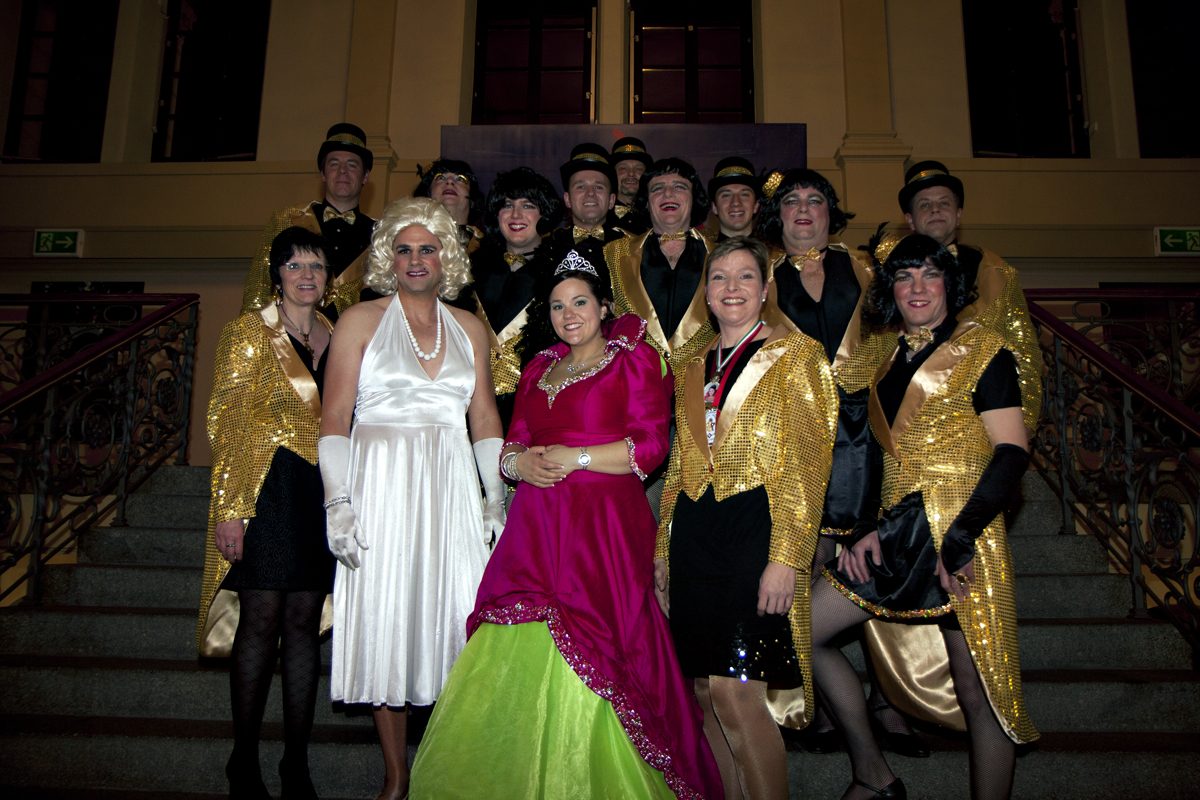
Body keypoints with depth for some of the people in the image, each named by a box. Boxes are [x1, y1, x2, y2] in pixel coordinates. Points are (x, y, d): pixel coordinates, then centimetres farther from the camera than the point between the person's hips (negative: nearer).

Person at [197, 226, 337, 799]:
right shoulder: (250, 333, 0)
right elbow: (226, 423, -5)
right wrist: (229, 508, -13)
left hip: (322, 492, 4)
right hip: (265, 488, -4)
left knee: (304, 622, 6)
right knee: (261, 620, -2)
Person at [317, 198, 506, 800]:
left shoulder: (468, 327, 12)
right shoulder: (361, 321, 4)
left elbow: (485, 417, 13)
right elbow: (334, 418, -2)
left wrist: (496, 497, 6)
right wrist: (338, 501, -11)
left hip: (452, 489, 2)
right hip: (380, 486, -2)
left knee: (454, 619, 0)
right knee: (384, 621, 1)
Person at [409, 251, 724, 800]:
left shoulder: (634, 359, 5)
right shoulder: (538, 369, 21)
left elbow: (650, 445, -5)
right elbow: (513, 445, 20)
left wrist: (575, 457, -10)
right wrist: (519, 463, -3)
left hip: (603, 528, -5)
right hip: (534, 529, 5)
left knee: (586, 662, -9)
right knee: (519, 659, -1)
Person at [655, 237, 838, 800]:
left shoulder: (795, 354, -1)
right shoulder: (693, 368, 17)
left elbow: (806, 465, -8)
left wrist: (786, 558, -16)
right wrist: (662, 549, 15)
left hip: (757, 527, -6)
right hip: (694, 533, 6)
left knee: (735, 694, -12)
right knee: (706, 692, 8)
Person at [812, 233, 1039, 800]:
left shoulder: (981, 350, -3)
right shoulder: (890, 360, 15)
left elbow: (1012, 452, -11)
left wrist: (960, 538, -20)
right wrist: (869, 529, 3)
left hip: (960, 534, -6)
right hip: (897, 533, 7)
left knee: (978, 692, -1)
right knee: (802, 632, 4)